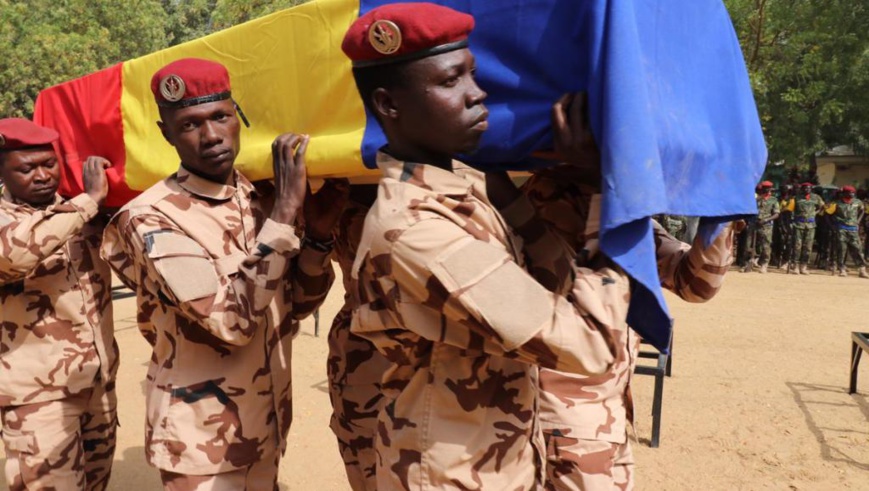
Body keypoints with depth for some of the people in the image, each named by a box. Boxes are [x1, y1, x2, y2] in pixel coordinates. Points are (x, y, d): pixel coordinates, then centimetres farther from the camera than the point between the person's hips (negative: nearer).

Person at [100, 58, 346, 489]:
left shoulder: (263, 197, 1)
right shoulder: (151, 218, -18)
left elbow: (296, 306, 4)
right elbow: (230, 323, -29)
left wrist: (318, 236, -12)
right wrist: (283, 214, -29)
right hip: (203, 444, -6)